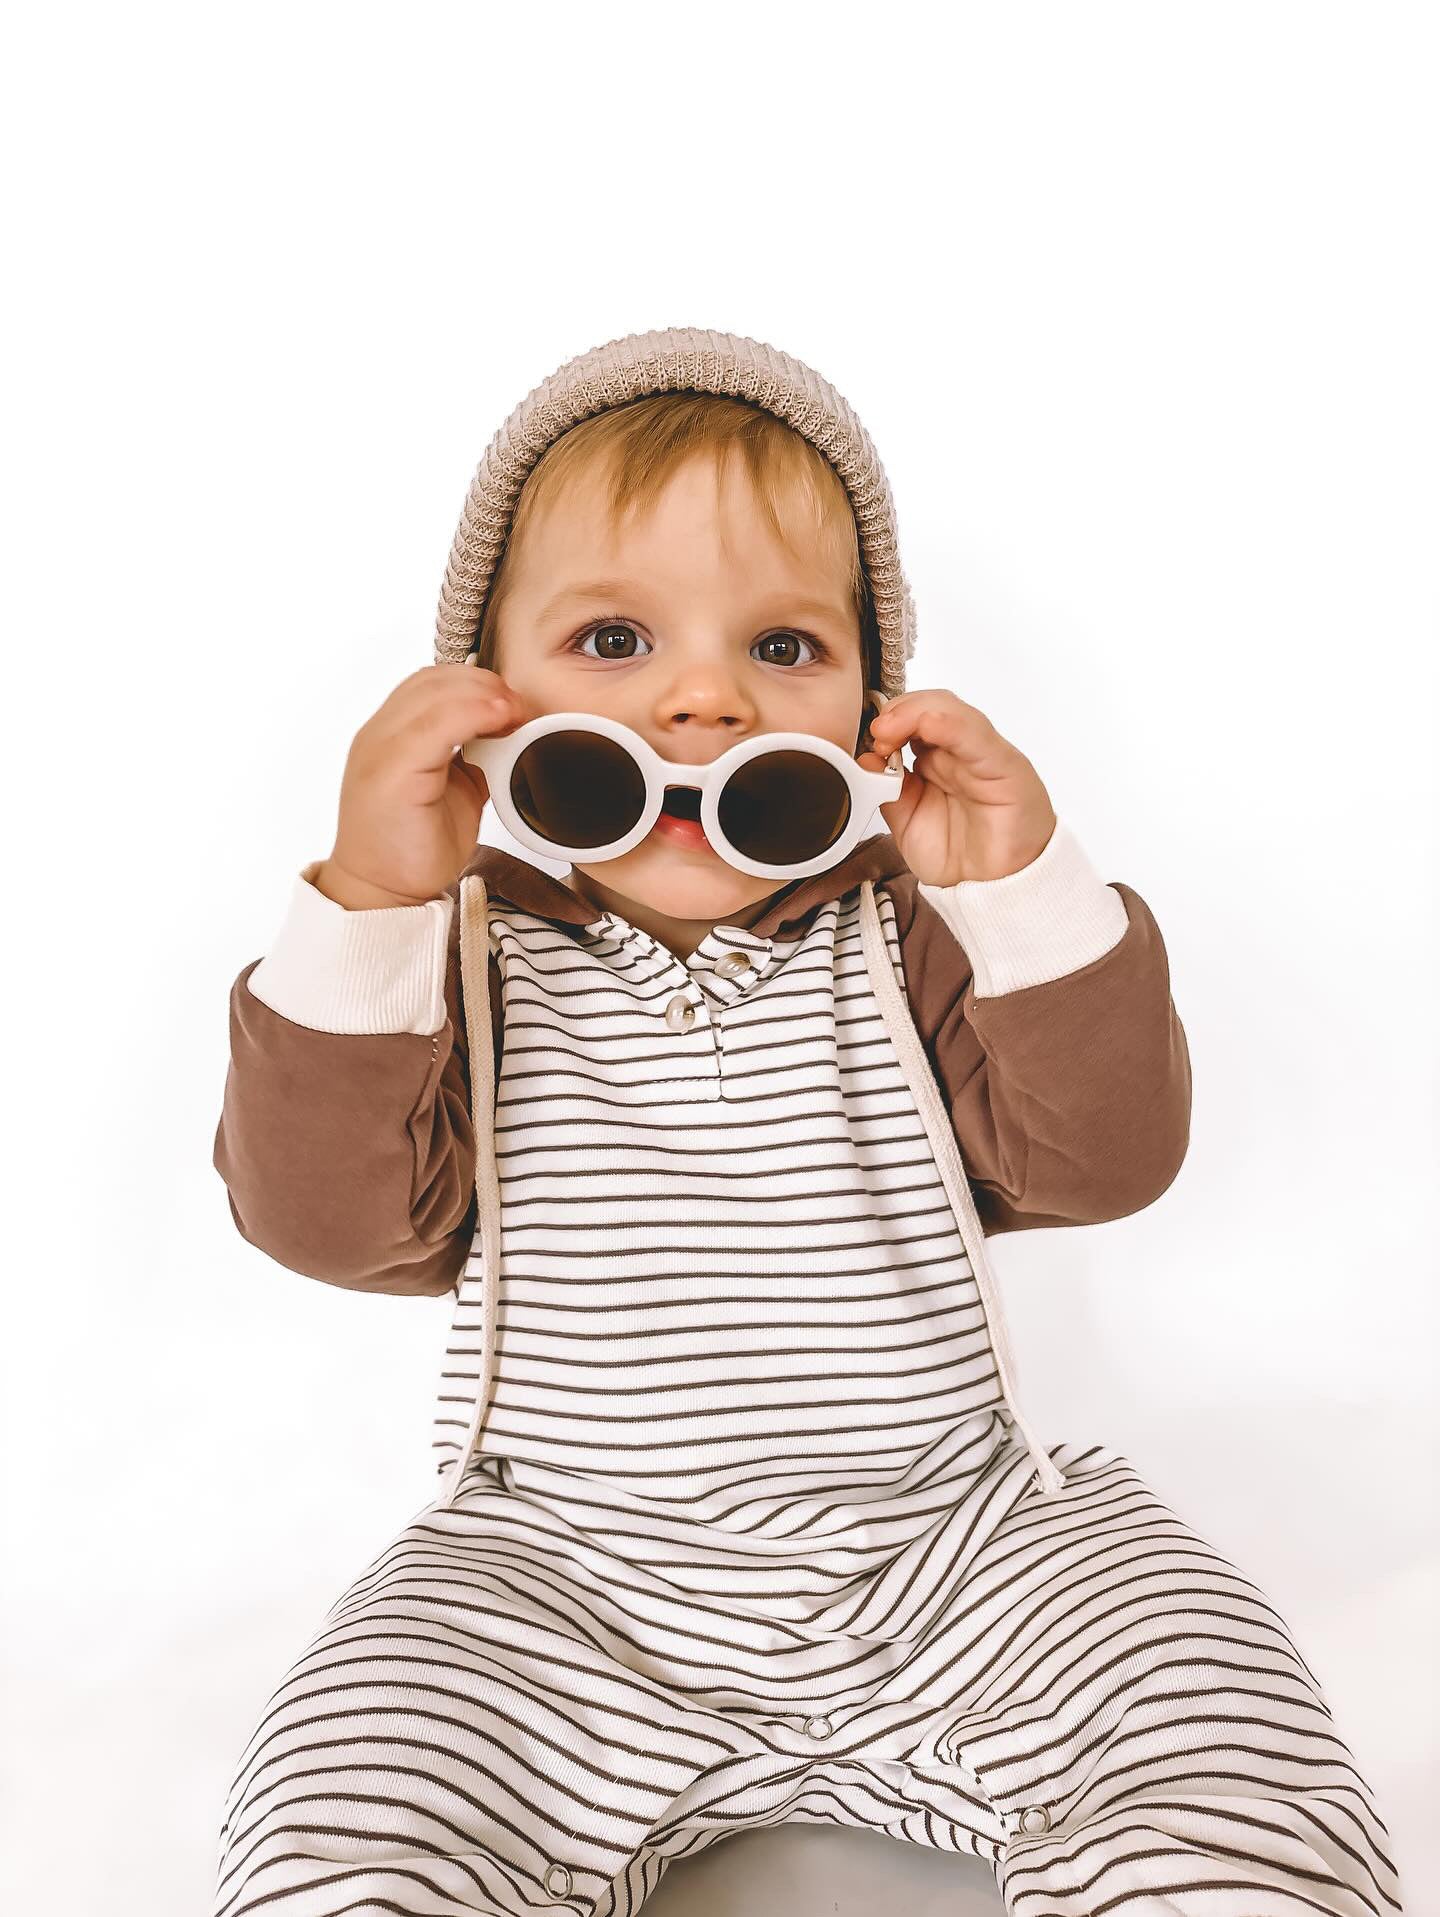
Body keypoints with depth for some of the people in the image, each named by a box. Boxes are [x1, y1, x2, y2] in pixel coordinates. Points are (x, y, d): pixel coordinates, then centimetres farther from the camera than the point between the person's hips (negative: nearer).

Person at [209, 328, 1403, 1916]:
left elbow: (1107, 1156, -4)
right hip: (563, 1581, 0)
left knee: (1223, 1730, -15)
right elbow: (323, 1216, -11)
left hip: (954, 1539, 2)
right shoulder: (468, 957, -2)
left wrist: (1032, 889, -17)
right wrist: (365, 907, -23)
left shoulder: (905, 939, 1)